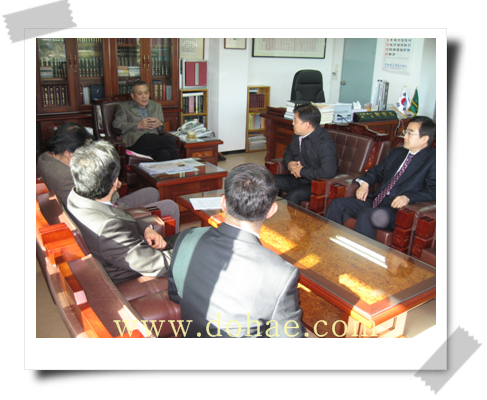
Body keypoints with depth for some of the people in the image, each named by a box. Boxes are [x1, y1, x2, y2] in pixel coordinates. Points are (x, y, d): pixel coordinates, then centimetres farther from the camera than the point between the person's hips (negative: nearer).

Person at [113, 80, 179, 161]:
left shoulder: (156, 106, 30)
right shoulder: (123, 107, 18)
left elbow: (162, 130, 28)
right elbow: (117, 125, 2)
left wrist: (160, 124, 2)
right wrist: (138, 125, -10)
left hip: (155, 141, 4)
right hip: (136, 141, -3)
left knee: (165, 154, -35)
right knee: (169, 139, -29)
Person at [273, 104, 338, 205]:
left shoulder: (325, 143, -22)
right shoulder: (298, 135, 6)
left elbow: (328, 172, -33)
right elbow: (288, 152, 25)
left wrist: (302, 171, -21)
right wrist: (289, 163, 0)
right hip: (297, 178, 8)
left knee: (293, 195, -34)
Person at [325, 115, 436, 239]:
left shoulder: (432, 159, -3)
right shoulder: (396, 152, 21)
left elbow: (433, 191, -13)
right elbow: (377, 170, 27)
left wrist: (408, 197, -29)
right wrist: (364, 183, 6)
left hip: (397, 208, -7)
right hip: (375, 200, 8)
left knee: (365, 215, -35)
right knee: (337, 204, -8)